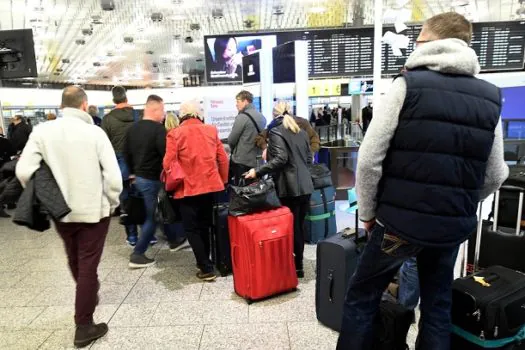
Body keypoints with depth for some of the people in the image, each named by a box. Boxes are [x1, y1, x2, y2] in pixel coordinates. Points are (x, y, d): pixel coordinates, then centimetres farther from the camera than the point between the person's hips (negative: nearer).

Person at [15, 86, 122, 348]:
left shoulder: (41, 131, -6)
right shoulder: (95, 132, -14)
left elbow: (24, 171, -11)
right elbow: (113, 176, -18)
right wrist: (112, 202, -1)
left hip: (61, 211, 4)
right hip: (94, 209, -3)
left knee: (75, 262, 26)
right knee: (88, 266, 7)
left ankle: (88, 296, 51)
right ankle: (84, 327, 16)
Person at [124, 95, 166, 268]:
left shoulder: (132, 128, 9)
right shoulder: (158, 129, -16)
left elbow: (126, 153, 15)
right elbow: (166, 154, -22)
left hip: (138, 177, 8)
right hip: (152, 179, -8)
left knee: (147, 215, 20)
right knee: (152, 217, 1)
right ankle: (137, 255, 5)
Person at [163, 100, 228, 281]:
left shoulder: (175, 134, -8)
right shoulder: (211, 130, 2)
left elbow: (168, 163, -9)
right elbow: (223, 159, 3)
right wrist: (223, 181, 16)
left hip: (187, 188, -4)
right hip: (210, 185, 4)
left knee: (191, 228, 8)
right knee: (204, 225, 20)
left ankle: (206, 268, 6)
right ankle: (204, 261, 31)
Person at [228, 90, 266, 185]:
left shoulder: (242, 117, -13)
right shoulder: (261, 117, 10)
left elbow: (231, 140, -9)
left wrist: (234, 149, 11)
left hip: (242, 161, -7)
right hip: (257, 161, 7)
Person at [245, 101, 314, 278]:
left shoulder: (276, 131, -7)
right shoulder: (301, 131, 14)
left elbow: (280, 159, -20)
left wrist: (258, 172, -18)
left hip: (289, 187, -7)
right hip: (305, 186, 7)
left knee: (291, 227, 2)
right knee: (299, 226, 14)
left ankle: (297, 267, 11)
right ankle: (298, 263, 24)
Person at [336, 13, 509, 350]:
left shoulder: (408, 85, -8)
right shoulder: (491, 99, 6)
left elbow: (369, 159, -13)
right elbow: (495, 176, 9)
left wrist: (368, 212, -1)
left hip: (400, 220, -4)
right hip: (454, 227, 5)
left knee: (361, 298, 13)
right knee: (438, 306, 21)